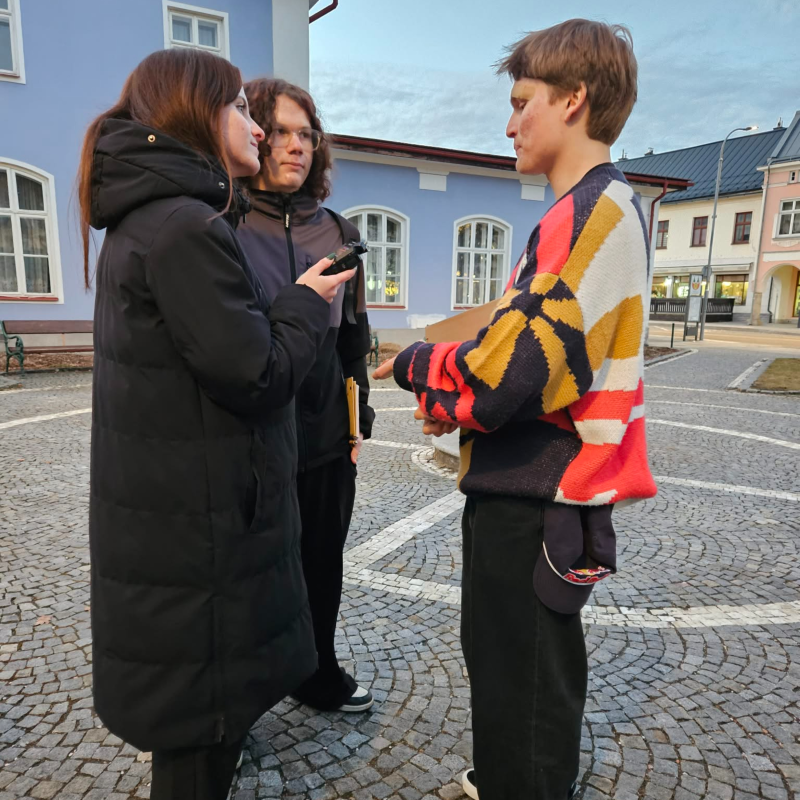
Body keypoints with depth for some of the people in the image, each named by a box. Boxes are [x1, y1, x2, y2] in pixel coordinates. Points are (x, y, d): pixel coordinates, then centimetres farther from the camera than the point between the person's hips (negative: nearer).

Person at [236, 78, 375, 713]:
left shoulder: (337, 232, 8)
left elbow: (354, 338, 11)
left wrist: (358, 421, 9)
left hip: (327, 439, 5)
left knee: (322, 565, 18)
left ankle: (321, 677, 42)